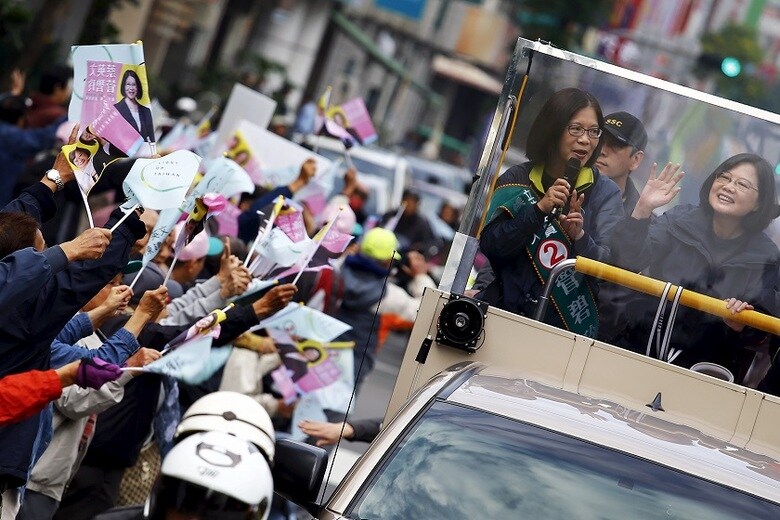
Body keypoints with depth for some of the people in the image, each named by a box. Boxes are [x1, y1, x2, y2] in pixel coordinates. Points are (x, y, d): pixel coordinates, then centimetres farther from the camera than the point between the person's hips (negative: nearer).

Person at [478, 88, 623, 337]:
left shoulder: (605, 192, 3)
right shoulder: (518, 179, 5)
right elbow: (489, 245, -5)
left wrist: (580, 236, -21)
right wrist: (539, 208, -16)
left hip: (570, 323, -1)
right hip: (508, 308, 2)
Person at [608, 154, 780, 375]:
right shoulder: (680, 220, 1)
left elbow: (761, 331, 2)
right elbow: (627, 261, -10)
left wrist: (740, 325, -20)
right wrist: (643, 209, -22)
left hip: (703, 368, 0)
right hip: (637, 347, 1)